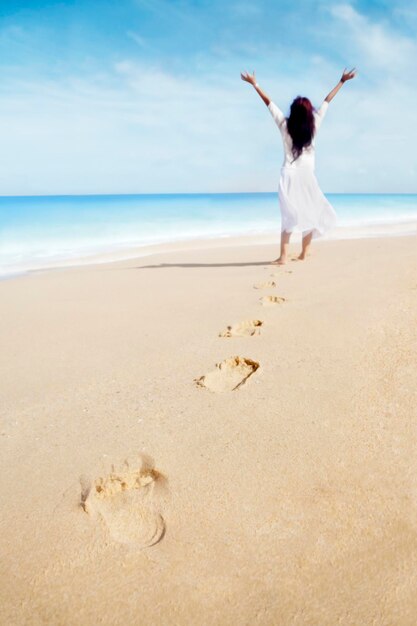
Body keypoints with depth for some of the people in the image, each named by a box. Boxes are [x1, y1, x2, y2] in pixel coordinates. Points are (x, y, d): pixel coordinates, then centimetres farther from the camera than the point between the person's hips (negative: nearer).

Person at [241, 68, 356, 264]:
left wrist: (254, 83, 12)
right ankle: (304, 252, 20)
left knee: (289, 215, -3)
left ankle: (283, 256, -13)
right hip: (307, 176, 0)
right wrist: (342, 81, 20)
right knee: (310, 214, 14)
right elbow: (327, 100, 11)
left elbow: (268, 102, 5)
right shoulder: (313, 125, 0)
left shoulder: (284, 125, -1)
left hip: (290, 175, 0)